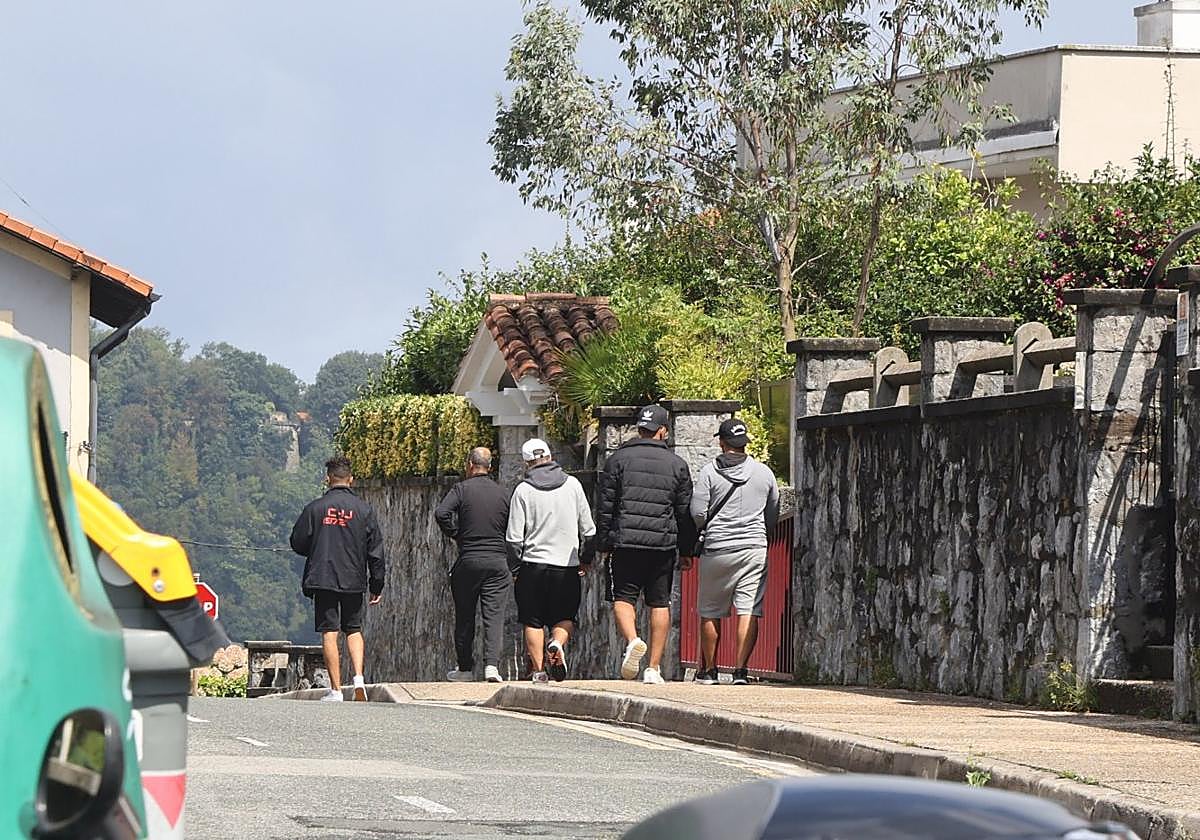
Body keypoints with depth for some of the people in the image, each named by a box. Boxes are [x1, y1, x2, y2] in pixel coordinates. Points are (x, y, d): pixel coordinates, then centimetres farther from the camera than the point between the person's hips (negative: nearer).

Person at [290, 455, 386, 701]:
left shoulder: (315, 508, -4)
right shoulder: (364, 510, 0)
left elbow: (297, 544, 2)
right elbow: (376, 552, 2)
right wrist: (377, 586, 9)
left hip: (322, 579, -2)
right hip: (354, 580, 2)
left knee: (329, 633, 1)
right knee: (354, 629, 16)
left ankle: (336, 689, -1)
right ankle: (359, 678, -3)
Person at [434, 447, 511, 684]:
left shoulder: (462, 489, -3)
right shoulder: (501, 493, 7)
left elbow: (441, 513, -17)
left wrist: (456, 534, -2)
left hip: (468, 561, -2)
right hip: (497, 562, 2)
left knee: (464, 617, 9)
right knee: (494, 615, -2)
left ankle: (465, 668, 15)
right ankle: (491, 664, -17)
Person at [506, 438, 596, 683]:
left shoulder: (523, 490, -4)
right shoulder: (572, 484, 2)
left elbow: (514, 537, -5)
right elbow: (588, 529, 6)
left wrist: (515, 568, 7)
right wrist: (586, 559, 19)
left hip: (533, 563, -1)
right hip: (568, 565, 1)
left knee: (533, 621, 8)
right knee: (565, 616, 13)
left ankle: (538, 669, 3)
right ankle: (558, 643, -15)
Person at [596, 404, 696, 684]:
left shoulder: (618, 459, 3)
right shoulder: (677, 464, 6)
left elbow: (605, 506, 2)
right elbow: (685, 512, 9)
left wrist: (605, 545, 9)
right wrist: (686, 551, 16)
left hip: (625, 542, -1)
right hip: (663, 545, 1)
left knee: (623, 597, 6)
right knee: (660, 603, 7)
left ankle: (632, 640, -22)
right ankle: (654, 667, 5)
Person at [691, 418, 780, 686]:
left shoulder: (709, 472, -4)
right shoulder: (764, 473, 6)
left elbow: (697, 514, -6)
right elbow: (773, 517, 13)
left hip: (717, 550, -1)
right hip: (755, 548, 2)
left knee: (710, 613, 10)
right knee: (749, 612, -2)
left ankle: (708, 670, 18)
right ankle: (741, 669, -12)